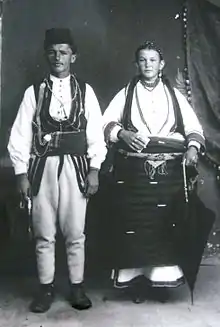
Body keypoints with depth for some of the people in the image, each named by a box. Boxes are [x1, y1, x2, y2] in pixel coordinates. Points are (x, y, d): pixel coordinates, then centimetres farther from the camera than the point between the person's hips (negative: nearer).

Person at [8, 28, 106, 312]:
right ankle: (46, 287, 23)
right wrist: (21, 173, -3)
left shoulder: (85, 91, 6)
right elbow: (20, 135, 2)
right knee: (44, 233, 7)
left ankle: (77, 286, 21)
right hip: (42, 167, 0)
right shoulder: (34, 92, 5)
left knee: (75, 233, 6)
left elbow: (95, 132, 3)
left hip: (75, 166, 0)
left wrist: (94, 170, -3)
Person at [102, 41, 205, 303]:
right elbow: (106, 122, 2)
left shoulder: (174, 95, 13)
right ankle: (136, 277, 15)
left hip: (170, 173, 1)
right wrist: (122, 133, -18)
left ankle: (163, 275, 15)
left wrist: (192, 147, -12)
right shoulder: (125, 94, 9)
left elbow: (193, 127, 7)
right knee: (134, 225, 1)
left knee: (166, 225, 0)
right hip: (133, 172, -1)